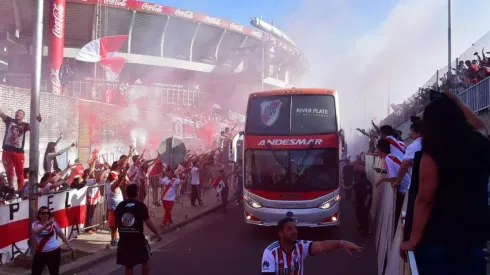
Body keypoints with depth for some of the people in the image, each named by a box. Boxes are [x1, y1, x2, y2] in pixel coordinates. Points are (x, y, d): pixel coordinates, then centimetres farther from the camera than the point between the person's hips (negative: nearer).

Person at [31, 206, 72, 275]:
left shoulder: (53, 223, -2)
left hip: (54, 252, 1)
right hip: (41, 253, 0)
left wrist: (69, 245, 7)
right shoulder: (36, 224, -6)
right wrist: (46, 224, -45)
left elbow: (61, 234, 9)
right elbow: (36, 231, -30)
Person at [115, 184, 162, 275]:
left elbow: (116, 222, 12)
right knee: (145, 261, 17)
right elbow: (148, 222, -12)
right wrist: (157, 234, -2)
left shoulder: (120, 205, 3)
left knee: (128, 265, 11)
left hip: (124, 238, 3)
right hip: (138, 238, -3)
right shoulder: (141, 206, -8)